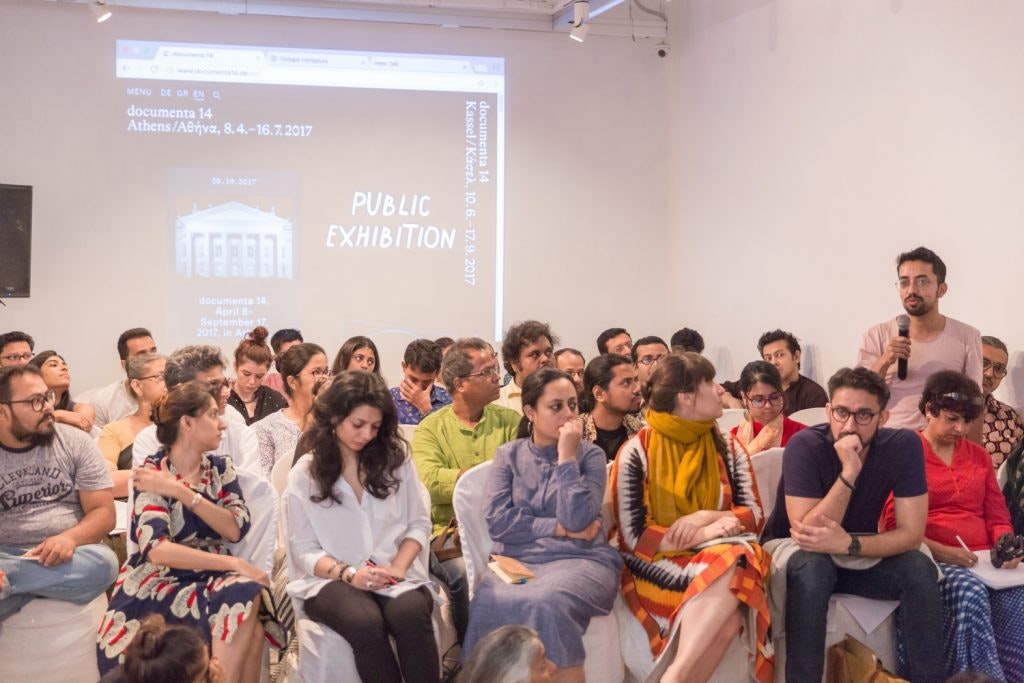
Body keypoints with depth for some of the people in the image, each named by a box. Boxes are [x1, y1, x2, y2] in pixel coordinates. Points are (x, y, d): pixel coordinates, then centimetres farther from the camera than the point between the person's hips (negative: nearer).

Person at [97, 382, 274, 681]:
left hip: (210, 579, 5)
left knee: (247, 596, -28)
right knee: (242, 599, -30)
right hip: (157, 585, -5)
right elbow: (156, 549, -22)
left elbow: (236, 530, -8)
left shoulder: (221, 468, 8)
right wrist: (234, 564, -26)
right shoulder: (153, 472, -8)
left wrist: (181, 492, -17)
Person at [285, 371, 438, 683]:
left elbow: (419, 523, 10)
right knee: (365, 623, -36)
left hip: (395, 574, 2)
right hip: (331, 578, -1)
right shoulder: (304, 473, 4)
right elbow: (305, 551, 1)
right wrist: (349, 573, -16)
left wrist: (399, 566, -9)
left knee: (411, 614, -35)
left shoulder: (396, 460, 8)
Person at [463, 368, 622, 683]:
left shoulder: (590, 455, 7)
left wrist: (566, 456, -8)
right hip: (517, 559, 2)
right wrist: (557, 528, -6)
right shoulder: (508, 454, 12)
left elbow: (577, 519, -9)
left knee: (547, 602, -36)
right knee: (488, 603, -33)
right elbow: (496, 519, -2)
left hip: (579, 559, -1)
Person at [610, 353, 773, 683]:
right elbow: (634, 536, -11)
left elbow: (755, 516, 5)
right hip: (657, 567, -4)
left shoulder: (729, 450, 10)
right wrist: (706, 535, -18)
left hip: (720, 559, 4)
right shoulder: (637, 452, -5)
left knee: (738, 557, -34)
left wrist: (705, 517, -15)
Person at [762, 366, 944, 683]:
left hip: (860, 554, 3)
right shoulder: (806, 445, -25)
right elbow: (806, 532, -30)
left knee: (919, 569, -23)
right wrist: (849, 472, -39)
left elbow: (911, 532, -18)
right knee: (812, 566, -35)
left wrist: (849, 543, -34)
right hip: (794, 551, -3)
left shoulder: (904, 445, -17)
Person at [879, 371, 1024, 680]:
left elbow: (998, 517, 22)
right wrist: (939, 550, -16)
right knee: (970, 592, -37)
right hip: (931, 559, -4)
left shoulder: (979, 456, 21)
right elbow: (894, 523, -2)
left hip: (981, 559, 4)